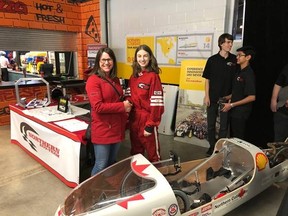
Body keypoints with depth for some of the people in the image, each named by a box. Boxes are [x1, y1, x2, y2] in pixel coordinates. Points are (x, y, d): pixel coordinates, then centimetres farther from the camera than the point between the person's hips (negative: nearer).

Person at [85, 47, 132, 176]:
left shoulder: (115, 79, 11)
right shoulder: (93, 80, -13)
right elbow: (98, 107, -22)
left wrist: (126, 105, 3)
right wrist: (122, 106, -17)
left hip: (117, 128, 8)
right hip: (102, 130, -8)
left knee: (112, 163, 21)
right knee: (101, 166, 3)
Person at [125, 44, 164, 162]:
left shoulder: (153, 76, -12)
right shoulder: (133, 76, 9)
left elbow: (156, 103, -16)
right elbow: (129, 97, 12)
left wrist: (150, 124, -18)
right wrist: (127, 117, 3)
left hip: (147, 120, -6)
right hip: (134, 119, 7)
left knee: (152, 153, 9)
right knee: (135, 152, 22)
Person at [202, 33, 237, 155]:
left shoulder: (234, 59, 1)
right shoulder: (212, 60, 0)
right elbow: (207, 79, 2)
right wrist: (207, 96, -4)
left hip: (227, 98, 0)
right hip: (213, 97, 0)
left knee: (224, 125, 7)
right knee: (211, 124, 9)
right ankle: (212, 147, 24)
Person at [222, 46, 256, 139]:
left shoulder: (249, 74, -16)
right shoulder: (239, 71, 10)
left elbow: (252, 97, -20)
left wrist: (232, 105, -19)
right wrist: (228, 98, 8)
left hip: (241, 112, -8)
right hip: (234, 110, 8)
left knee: (238, 138, 3)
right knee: (233, 136, 17)